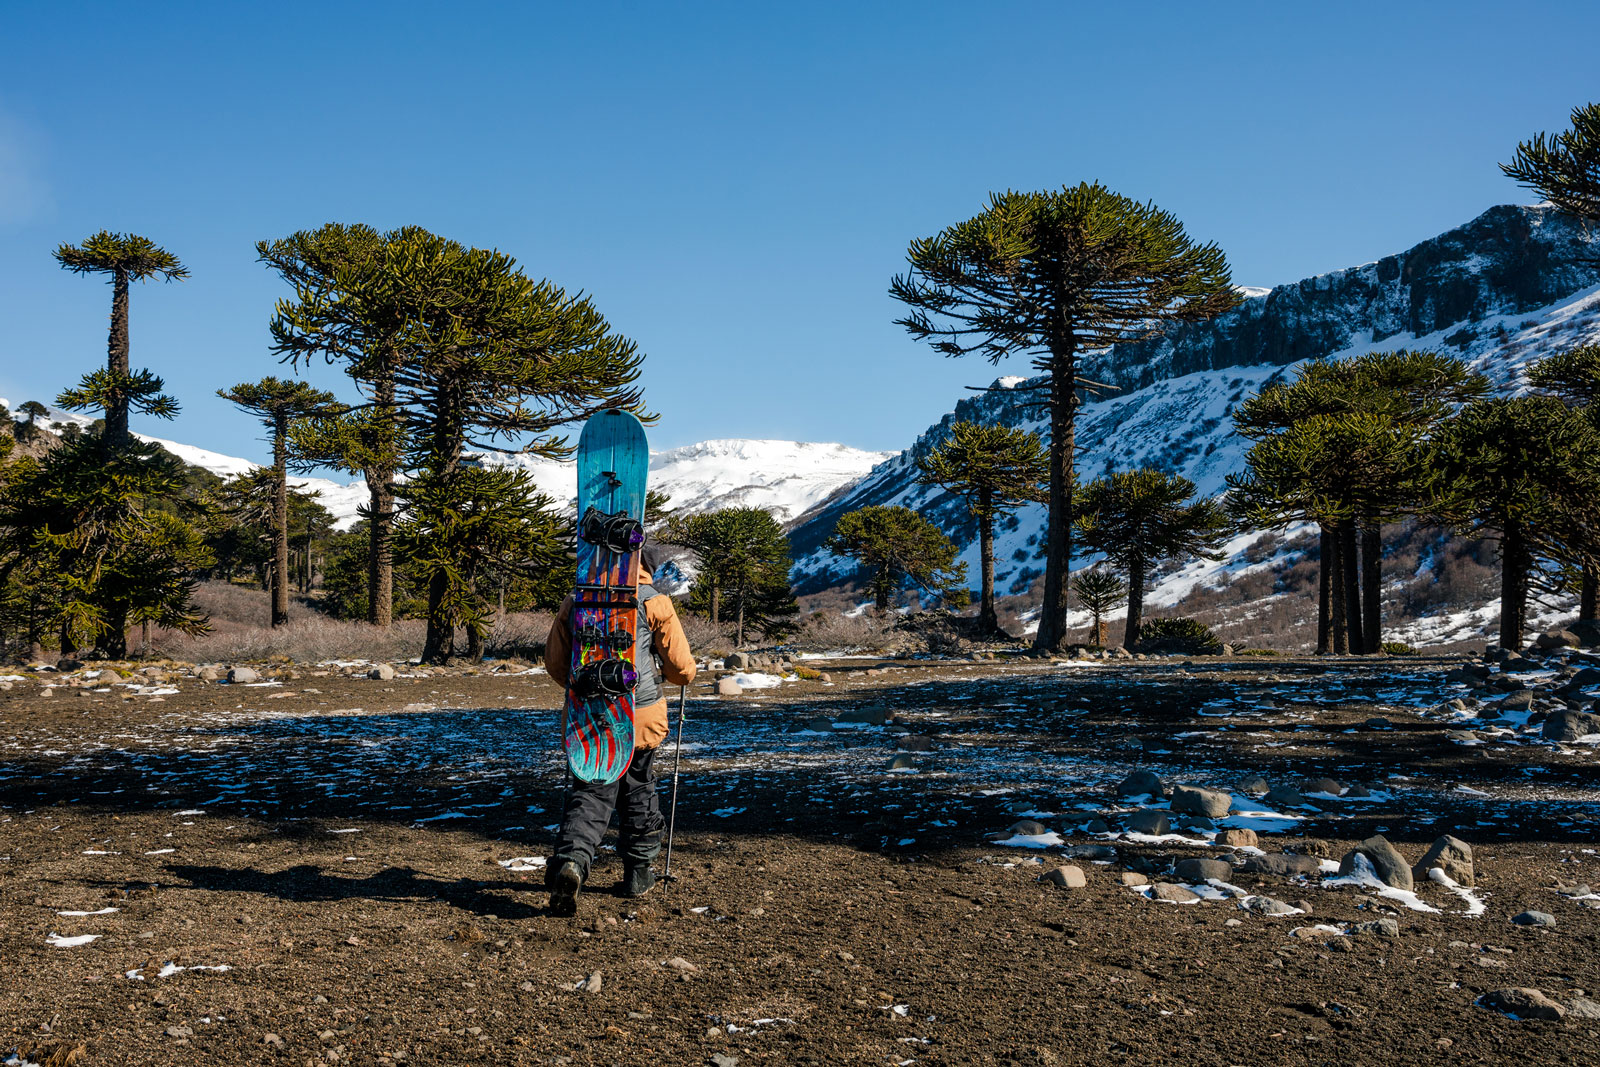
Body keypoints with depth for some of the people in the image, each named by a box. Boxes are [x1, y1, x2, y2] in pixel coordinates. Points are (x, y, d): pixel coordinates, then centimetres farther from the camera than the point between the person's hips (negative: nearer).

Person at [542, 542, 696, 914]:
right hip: (640, 717, -2)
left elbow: (555, 663, 12)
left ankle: (571, 861, -24)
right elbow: (682, 668, -4)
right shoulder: (654, 602, -4)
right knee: (639, 794, 16)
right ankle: (638, 873, 26)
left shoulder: (575, 602, 7)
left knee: (588, 796, 1)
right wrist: (677, 675, 20)